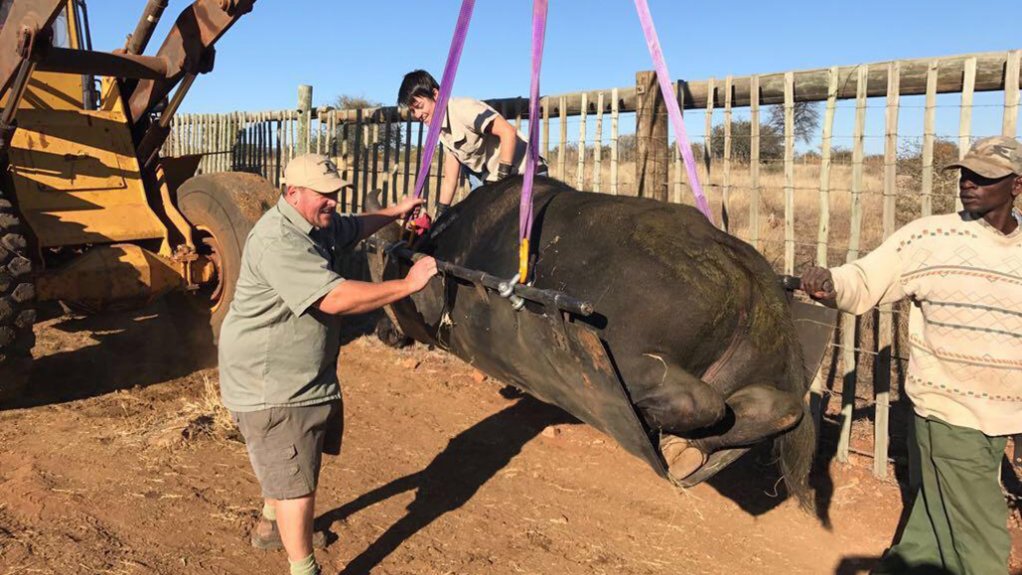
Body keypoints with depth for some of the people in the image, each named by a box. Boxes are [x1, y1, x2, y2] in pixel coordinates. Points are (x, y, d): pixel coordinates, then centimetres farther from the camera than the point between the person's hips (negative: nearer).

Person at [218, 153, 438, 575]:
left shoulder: (318, 224, 5)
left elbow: (352, 228, 30)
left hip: (305, 374, 11)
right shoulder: (279, 242, -29)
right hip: (268, 383, -11)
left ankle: (272, 525, 51)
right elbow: (335, 298, -37)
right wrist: (408, 284, -34)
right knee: (297, 479, -5)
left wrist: (394, 212, 24)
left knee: (287, 461, 28)